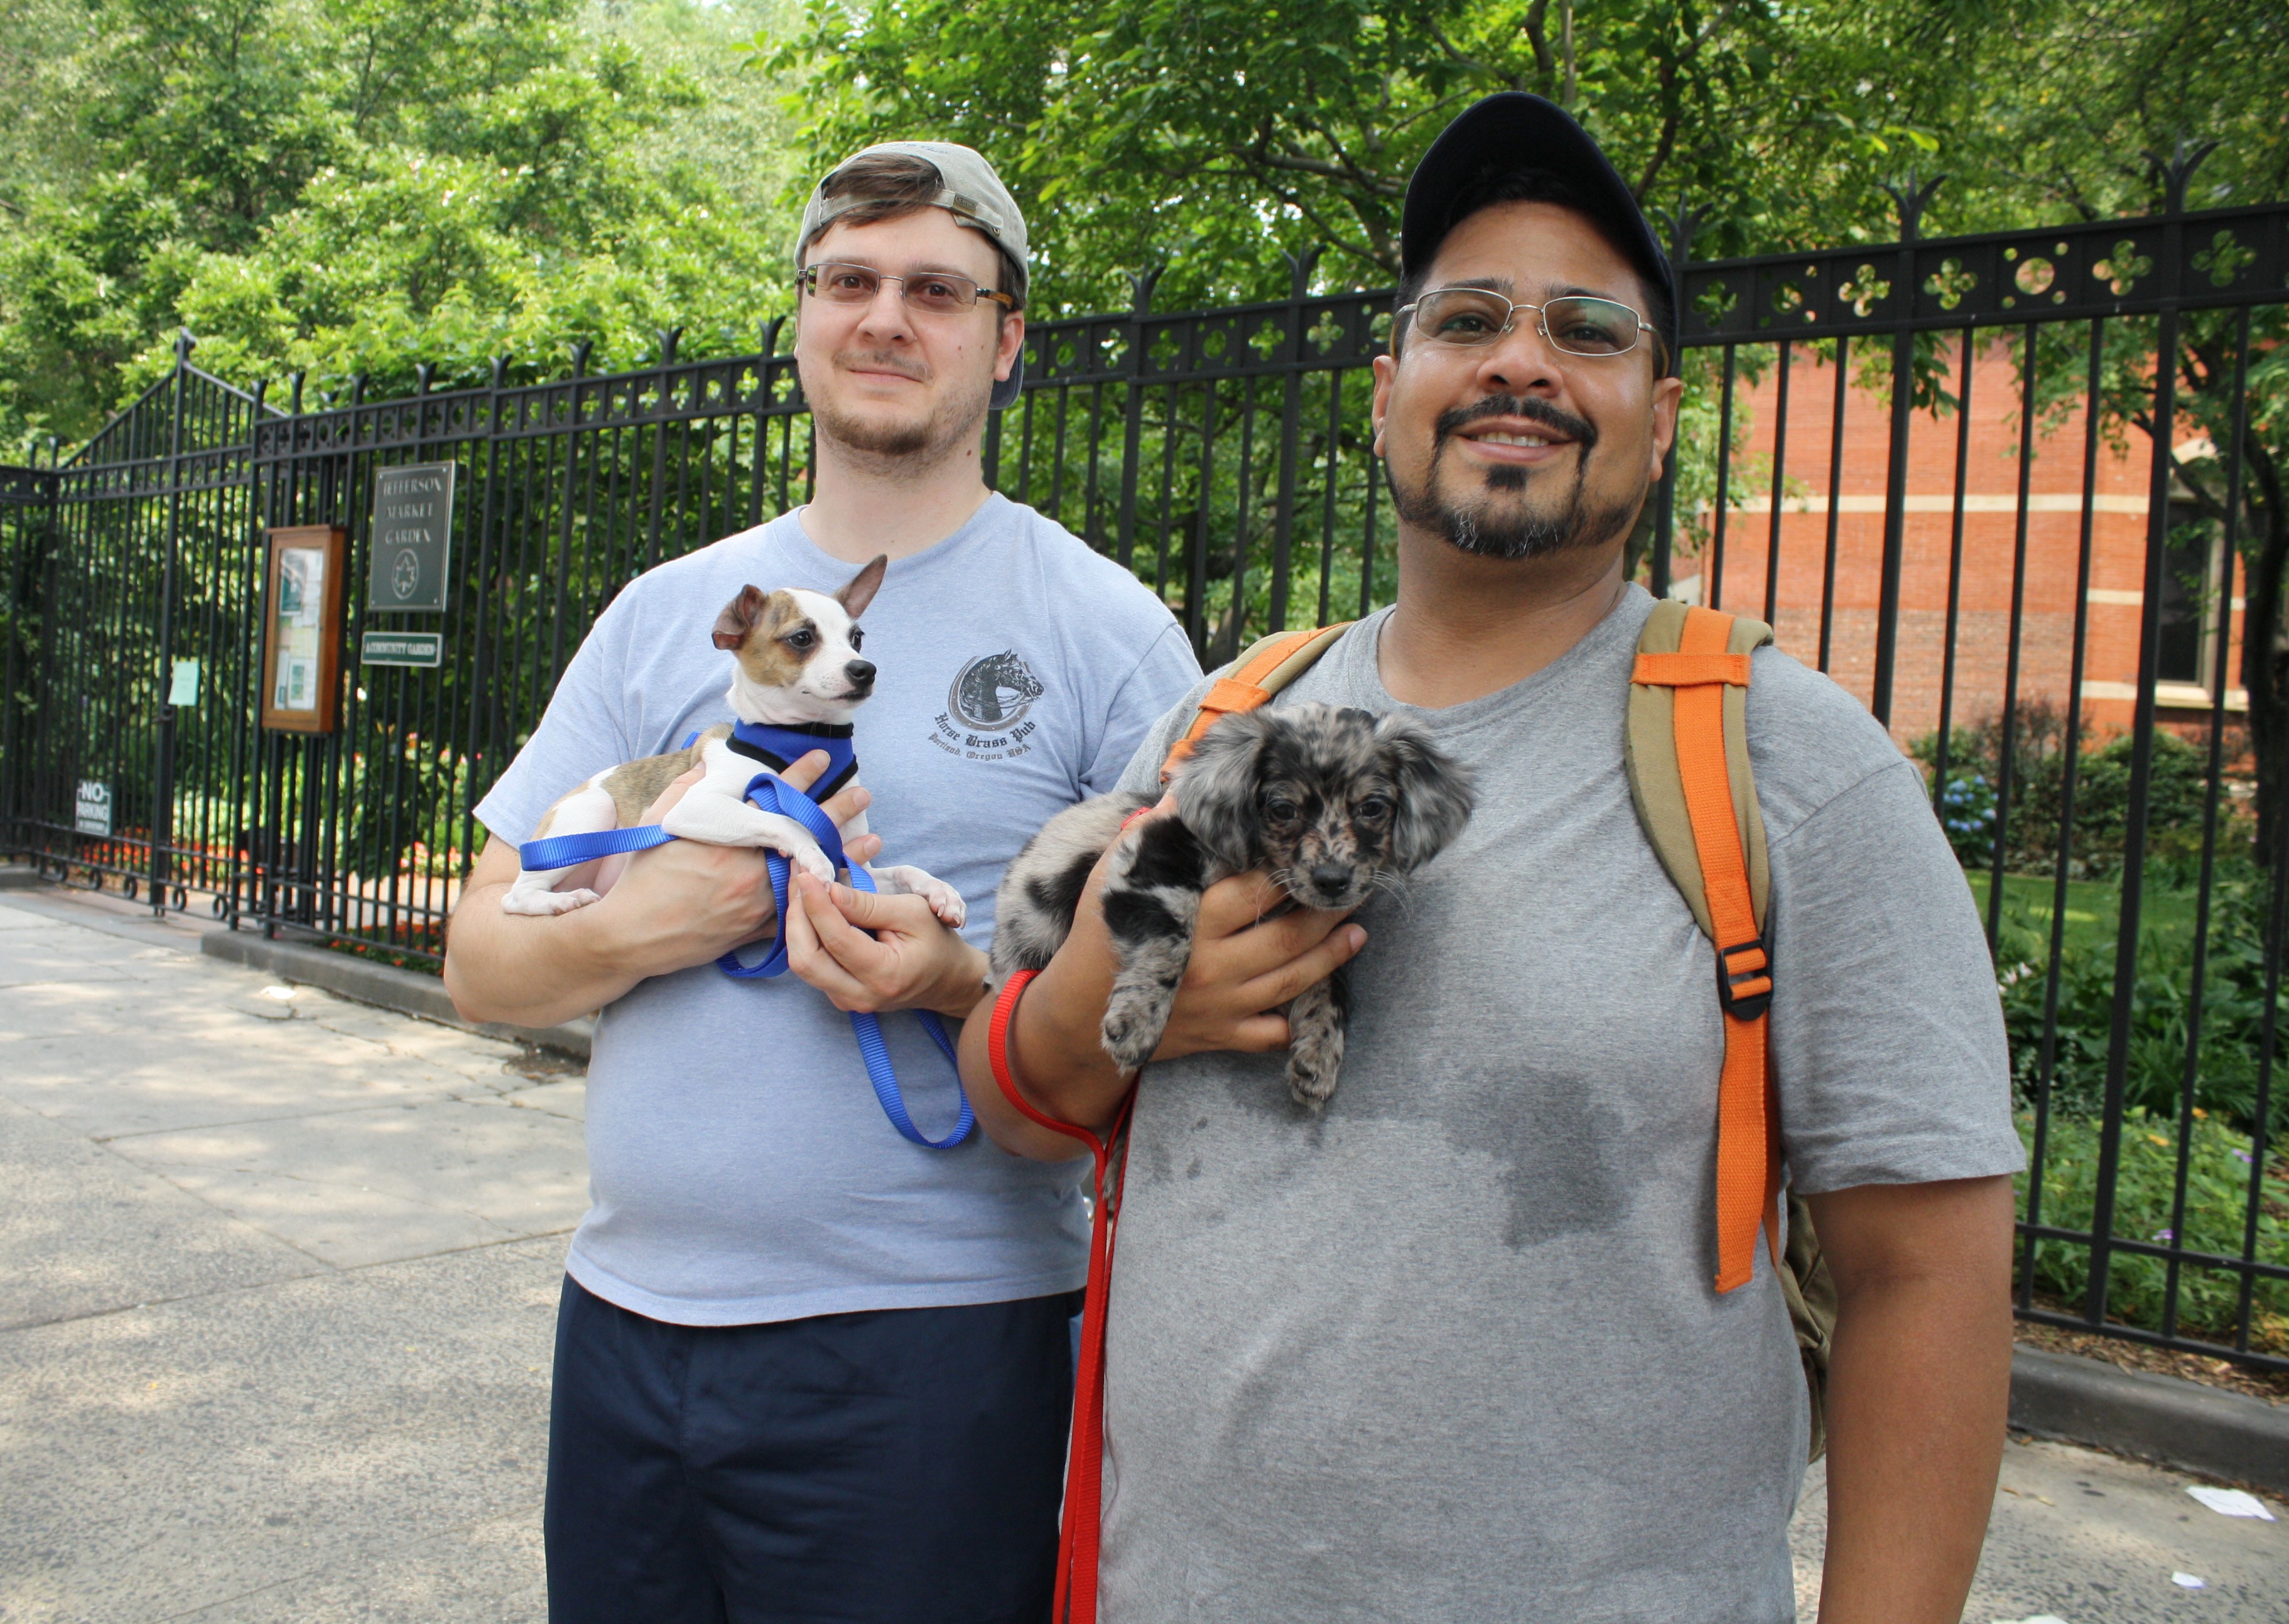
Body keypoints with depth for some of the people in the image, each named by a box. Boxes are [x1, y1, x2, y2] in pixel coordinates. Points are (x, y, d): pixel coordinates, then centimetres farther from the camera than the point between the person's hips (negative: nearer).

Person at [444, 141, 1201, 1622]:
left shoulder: (1107, 628, -4)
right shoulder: (665, 612, 8)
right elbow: (482, 965, 8)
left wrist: (963, 982, -21)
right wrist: (635, 929, -12)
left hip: (930, 1345, -4)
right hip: (627, 1318, 4)